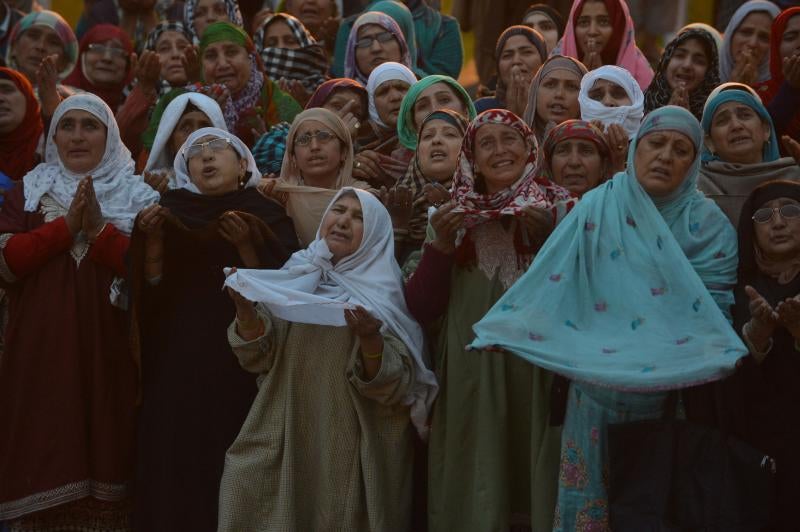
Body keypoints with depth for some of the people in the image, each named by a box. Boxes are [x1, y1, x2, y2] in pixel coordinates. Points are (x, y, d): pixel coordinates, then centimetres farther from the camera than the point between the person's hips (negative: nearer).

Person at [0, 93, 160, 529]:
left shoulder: (138, 196, 7)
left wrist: (100, 230, -15)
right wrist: (66, 227, -11)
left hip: (108, 353, -1)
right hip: (42, 354, 1)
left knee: (105, 459, -1)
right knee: (46, 471, -1)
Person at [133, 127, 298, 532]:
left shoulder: (269, 216, 4)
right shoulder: (171, 212, 10)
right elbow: (152, 287, 3)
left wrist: (245, 245, -17)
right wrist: (153, 237, -12)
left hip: (241, 365, -2)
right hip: (177, 363, 2)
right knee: (177, 464, -2)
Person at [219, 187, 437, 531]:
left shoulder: (386, 294, -5)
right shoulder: (296, 278, 5)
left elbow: (396, 385, -13)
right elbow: (259, 358, 2)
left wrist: (369, 339, -30)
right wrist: (244, 306, -13)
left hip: (350, 448, -3)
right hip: (286, 439, 3)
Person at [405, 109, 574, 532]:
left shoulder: (559, 208, 3)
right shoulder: (454, 217, 8)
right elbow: (421, 310, 2)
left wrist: (552, 239, -15)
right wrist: (441, 245, -9)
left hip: (541, 374, -1)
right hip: (473, 380, 1)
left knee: (539, 485, 1)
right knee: (477, 493, 2)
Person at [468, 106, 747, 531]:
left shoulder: (707, 224, 1)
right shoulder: (599, 208, -2)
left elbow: (713, 304, -5)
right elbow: (549, 278, -8)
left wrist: (721, 354, -22)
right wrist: (506, 329, -18)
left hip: (674, 392, 1)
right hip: (601, 385, 0)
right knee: (597, 491, 4)